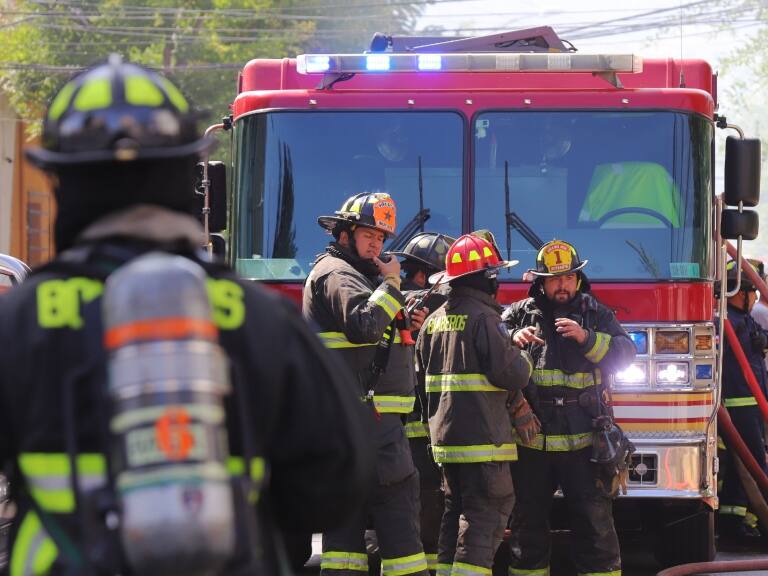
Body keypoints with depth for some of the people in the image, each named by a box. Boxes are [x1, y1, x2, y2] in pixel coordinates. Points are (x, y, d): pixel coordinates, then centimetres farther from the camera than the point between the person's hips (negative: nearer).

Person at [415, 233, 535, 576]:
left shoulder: (435, 320, 13)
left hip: (444, 433, 8)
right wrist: (524, 361, 5)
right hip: (481, 432, -8)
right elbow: (509, 373, -20)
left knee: (456, 512, 16)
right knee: (486, 514, -7)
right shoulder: (483, 317, -14)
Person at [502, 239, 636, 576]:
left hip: (582, 440, -1)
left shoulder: (596, 314, 7)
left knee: (594, 520, -1)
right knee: (529, 520, 10)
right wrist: (512, 339, -16)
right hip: (532, 439, 1)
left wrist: (586, 338, -17)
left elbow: (624, 354, -4)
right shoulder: (519, 314, 7)